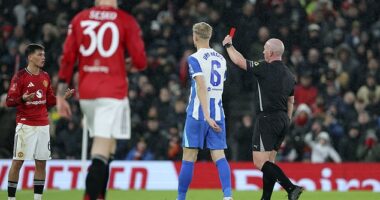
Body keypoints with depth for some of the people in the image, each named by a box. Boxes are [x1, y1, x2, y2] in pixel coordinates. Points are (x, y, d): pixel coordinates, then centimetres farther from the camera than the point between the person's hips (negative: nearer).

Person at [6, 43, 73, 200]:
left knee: (41, 162, 5)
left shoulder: (45, 77, 12)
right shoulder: (20, 76, -7)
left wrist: (62, 97, 2)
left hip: (43, 125, 6)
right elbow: (9, 101, -10)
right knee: (18, 161, -5)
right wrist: (23, 99, -27)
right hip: (25, 125, -6)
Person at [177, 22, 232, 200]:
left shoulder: (194, 59, -8)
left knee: (189, 157, 2)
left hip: (198, 114, -5)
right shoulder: (220, 59, 13)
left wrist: (206, 116, -24)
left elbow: (202, 87, -19)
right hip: (218, 114, 5)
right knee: (218, 155, -1)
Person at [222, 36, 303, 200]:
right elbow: (290, 102, 18)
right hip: (283, 120, 8)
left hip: (267, 119, -8)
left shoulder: (265, 69, -12)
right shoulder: (288, 74, 12)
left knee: (260, 162, -10)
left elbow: (239, 61, -5)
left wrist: (228, 45, 11)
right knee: (268, 162, 13)